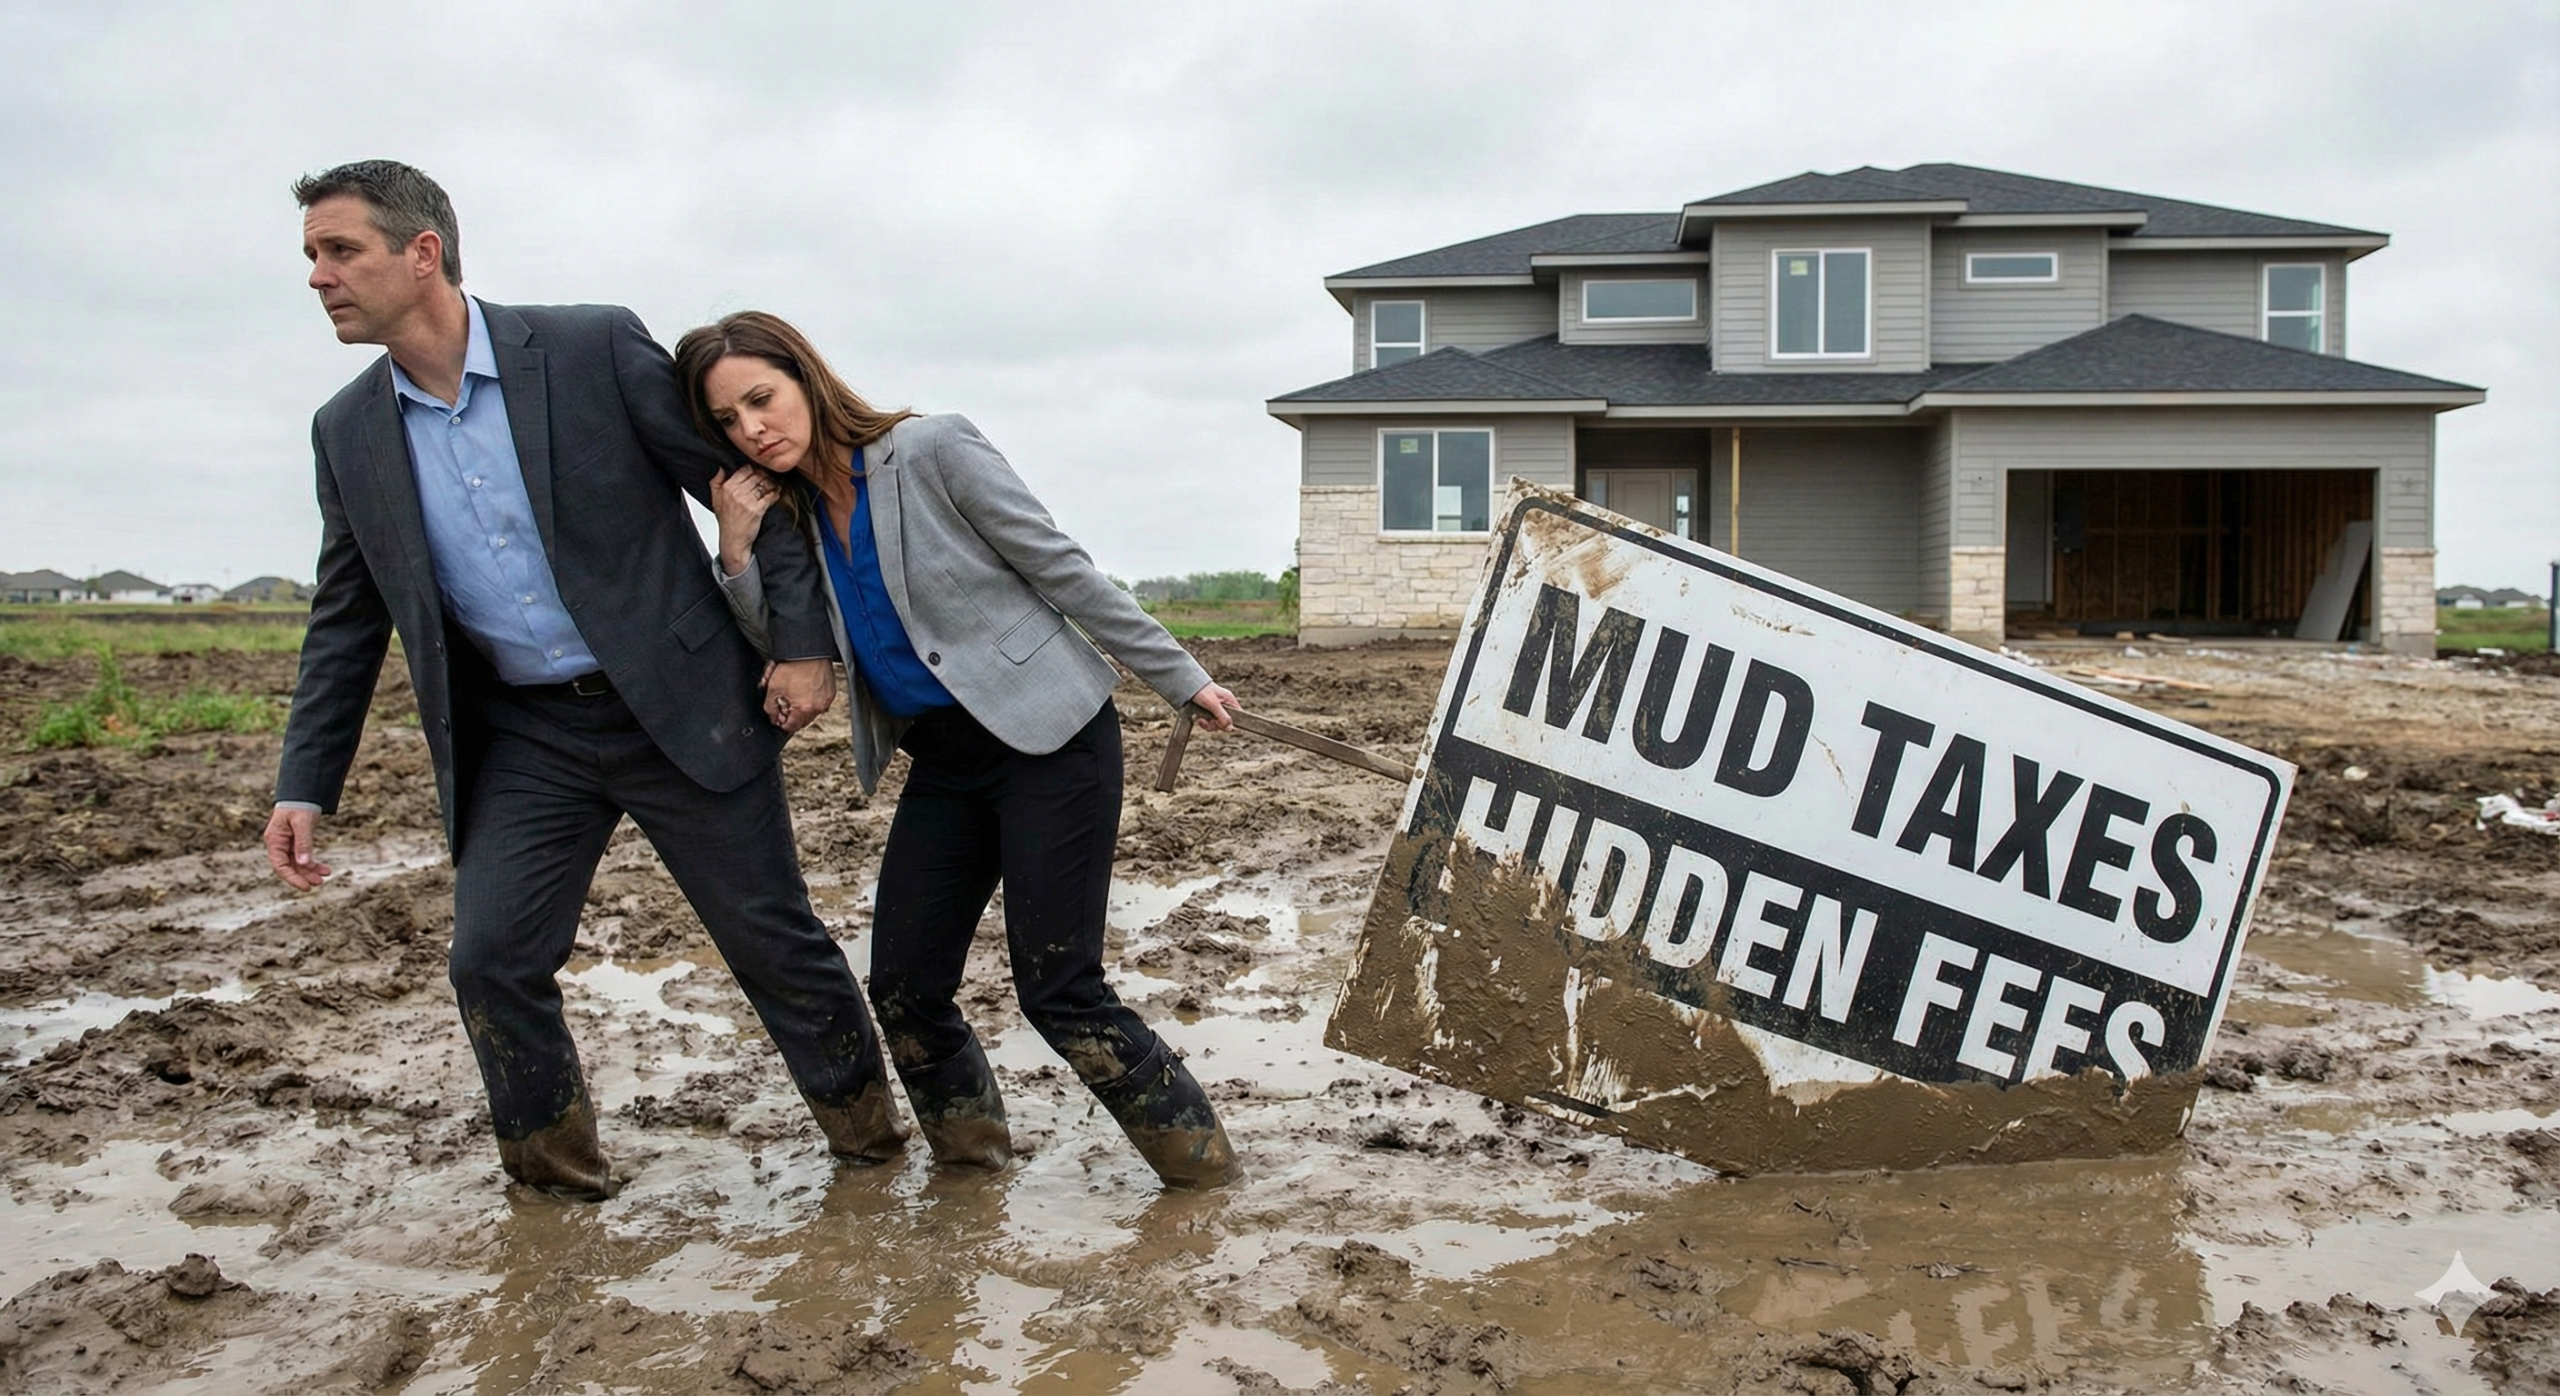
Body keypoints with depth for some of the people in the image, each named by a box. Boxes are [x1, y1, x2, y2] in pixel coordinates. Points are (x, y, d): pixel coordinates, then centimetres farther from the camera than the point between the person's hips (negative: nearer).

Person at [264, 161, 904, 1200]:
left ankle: (865, 1125, 28)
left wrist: (803, 644, -8)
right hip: (522, 738, 4)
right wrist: (304, 787, 6)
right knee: (490, 961, -3)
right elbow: (346, 622, 11)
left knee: (776, 944, 4)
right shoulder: (348, 433, 3)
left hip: (681, 706, -4)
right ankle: (556, 1175, 21)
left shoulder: (595, 348, -11)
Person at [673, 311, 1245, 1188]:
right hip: (944, 765, 7)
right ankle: (972, 1149, 26)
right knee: (902, 990, 3)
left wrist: (1179, 678, -6)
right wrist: (736, 550, -6)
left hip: (1051, 742, -7)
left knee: (1059, 992, -9)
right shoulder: (788, 514, 7)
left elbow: (1063, 569, -10)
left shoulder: (931, 451, -12)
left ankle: (1198, 1161, 8)